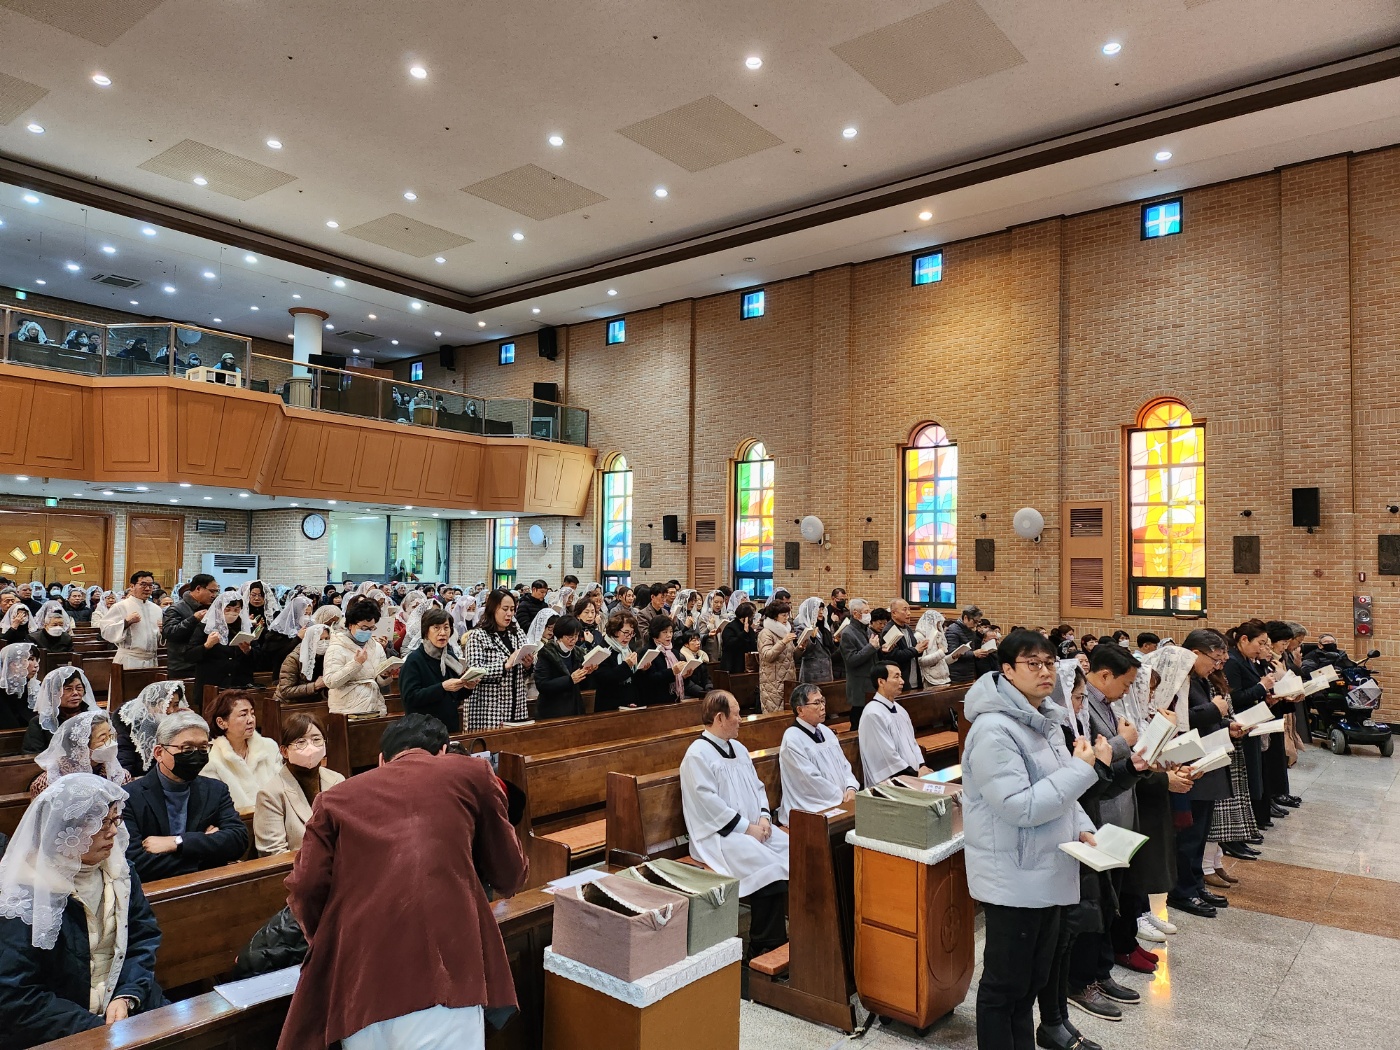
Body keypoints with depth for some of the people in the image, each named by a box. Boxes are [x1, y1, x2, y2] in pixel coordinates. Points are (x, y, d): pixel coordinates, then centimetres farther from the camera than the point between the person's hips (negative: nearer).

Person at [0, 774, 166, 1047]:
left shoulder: (117, 871, 2)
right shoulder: (27, 894, -15)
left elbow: (145, 936, 5)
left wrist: (127, 997, -12)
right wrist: (95, 1027, -19)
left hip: (128, 1006, 5)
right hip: (59, 1035, -5)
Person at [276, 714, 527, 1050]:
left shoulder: (337, 796, 20)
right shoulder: (471, 772, 16)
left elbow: (306, 887, 9)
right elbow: (509, 875, 21)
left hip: (359, 972, 3)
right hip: (442, 961, -3)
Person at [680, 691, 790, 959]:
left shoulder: (738, 748, 17)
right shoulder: (697, 754, -10)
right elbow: (708, 801, -17)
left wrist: (764, 817, -1)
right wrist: (746, 827, -17)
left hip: (755, 827, 8)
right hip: (719, 834, -8)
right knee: (769, 866, -27)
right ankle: (763, 947, -13)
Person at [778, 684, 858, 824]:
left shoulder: (825, 731, 14)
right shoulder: (792, 740, -11)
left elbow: (844, 765, 15)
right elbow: (811, 780, -14)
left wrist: (851, 788, -4)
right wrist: (843, 798, -12)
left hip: (841, 802, 8)